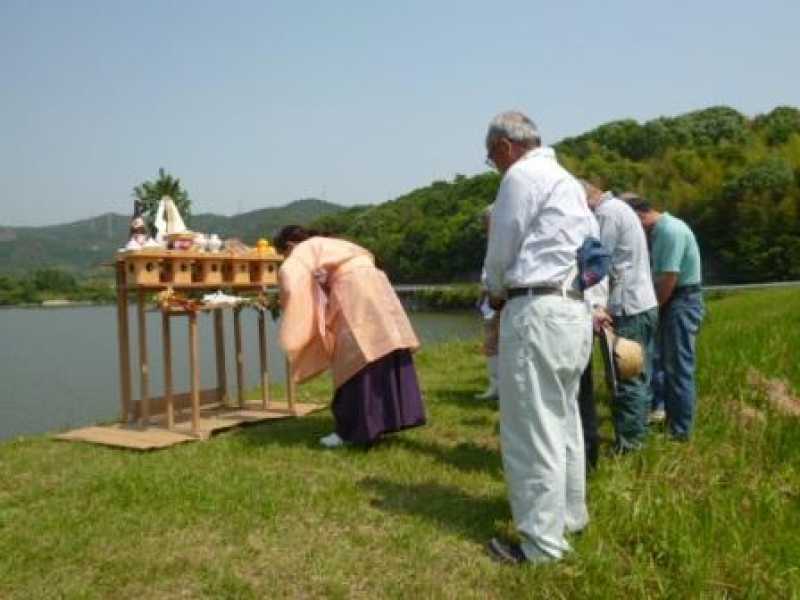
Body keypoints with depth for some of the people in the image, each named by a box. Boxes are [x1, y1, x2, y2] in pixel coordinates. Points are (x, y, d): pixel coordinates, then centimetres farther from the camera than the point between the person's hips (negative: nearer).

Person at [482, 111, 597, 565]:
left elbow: (501, 250, -6)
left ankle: (543, 542, 4)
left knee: (532, 428, -4)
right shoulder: (569, 181, 21)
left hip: (537, 311, -10)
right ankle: (570, 514, 32)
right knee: (563, 417, 19)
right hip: (575, 309, 10)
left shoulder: (522, 175, -7)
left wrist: (496, 293, 13)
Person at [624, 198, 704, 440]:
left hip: (682, 302, -10)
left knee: (679, 368, -4)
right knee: (667, 364, 16)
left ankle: (680, 430, 4)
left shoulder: (670, 231, -19)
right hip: (672, 302, 10)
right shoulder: (661, 230, 12)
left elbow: (668, 279, -21)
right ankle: (670, 418, 27)